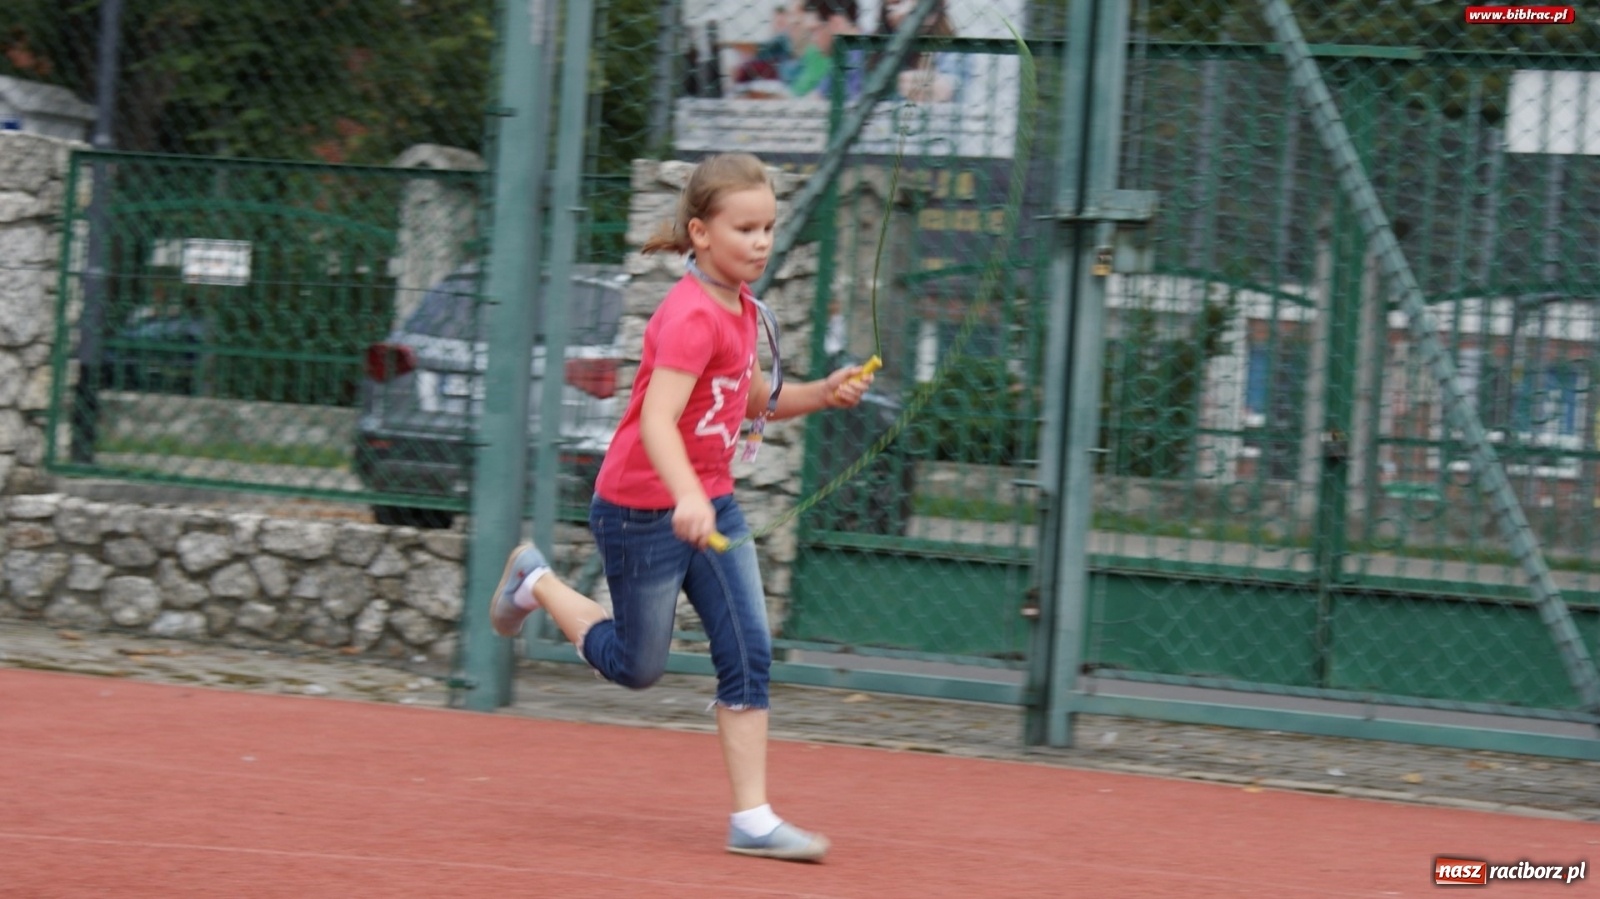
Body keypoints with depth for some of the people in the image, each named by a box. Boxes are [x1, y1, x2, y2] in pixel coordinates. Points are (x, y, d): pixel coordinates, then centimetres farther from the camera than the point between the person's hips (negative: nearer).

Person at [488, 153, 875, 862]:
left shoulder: (741, 307, 4)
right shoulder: (691, 316, -24)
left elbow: (753, 401, 20)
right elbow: (658, 420, -35)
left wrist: (823, 395, 3)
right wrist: (687, 498, -51)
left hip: (709, 505, 8)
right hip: (643, 511, -8)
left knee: (749, 654, -3)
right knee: (637, 667, 9)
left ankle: (753, 819, -2)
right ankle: (535, 582, 33)